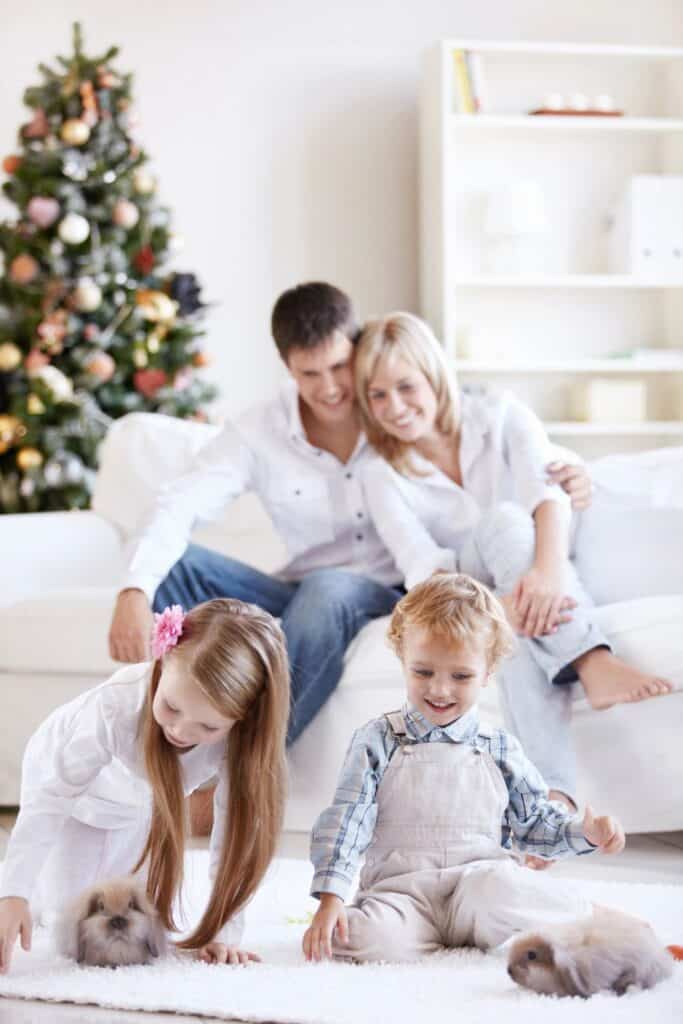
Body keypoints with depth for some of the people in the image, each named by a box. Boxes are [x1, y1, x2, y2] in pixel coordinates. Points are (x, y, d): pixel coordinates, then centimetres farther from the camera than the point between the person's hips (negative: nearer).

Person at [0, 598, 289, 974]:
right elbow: (51, 798, -39)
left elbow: (235, 831, -29)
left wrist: (223, 931, -32)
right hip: (68, 775, -3)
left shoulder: (240, 735, -37)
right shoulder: (116, 706, -45)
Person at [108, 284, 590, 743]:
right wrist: (134, 593, -33)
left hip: (394, 597, -2)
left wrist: (566, 471, -25)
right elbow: (179, 508, -15)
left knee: (328, 590, -38)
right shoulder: (260, 433, -5)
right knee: (174, 564, -19)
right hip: (308, 599, 3)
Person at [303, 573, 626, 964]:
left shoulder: (499, 748, 13)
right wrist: (330, 898, -12)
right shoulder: (378, 741, 6)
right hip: (400, 890, 0)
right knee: (362, 937, -34)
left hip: (481, 878, 0)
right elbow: (346, 820, 0)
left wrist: (586, 831, -1)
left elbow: (536, 819, 20)